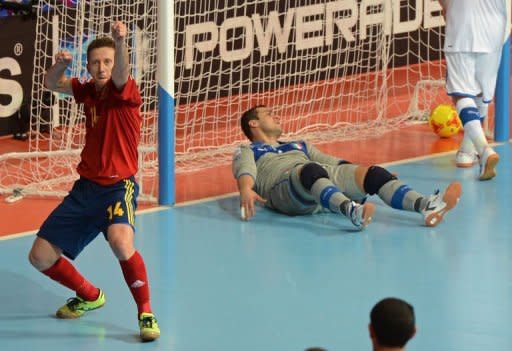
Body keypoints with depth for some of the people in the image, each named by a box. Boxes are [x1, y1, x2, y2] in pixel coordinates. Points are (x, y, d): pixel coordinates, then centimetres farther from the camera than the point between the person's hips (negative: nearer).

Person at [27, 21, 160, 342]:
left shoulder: (125, 91, -12)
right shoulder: (88, 90, 6)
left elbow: (121, 74, -34)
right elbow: (52, 85, 6)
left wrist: (120, 42, -56)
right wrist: (60, 65, -18)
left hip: (119, 186, -7)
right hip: (86, 187, 7)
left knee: (120, 240, -37)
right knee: (41, 257, 5)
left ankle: (146, 313, -19)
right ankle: (89, 297, 31)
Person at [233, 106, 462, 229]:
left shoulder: (299, 146, 43)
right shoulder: (248, 151, 26)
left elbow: (332, 162, 36)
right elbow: (245, 170, 4)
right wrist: (246, 190, -20)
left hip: (326, 176, 5)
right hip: (285, 184, -5)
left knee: (370, 173, -22)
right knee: (312, 171, -40)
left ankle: (426, 205, -47)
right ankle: (351, 211, -70)